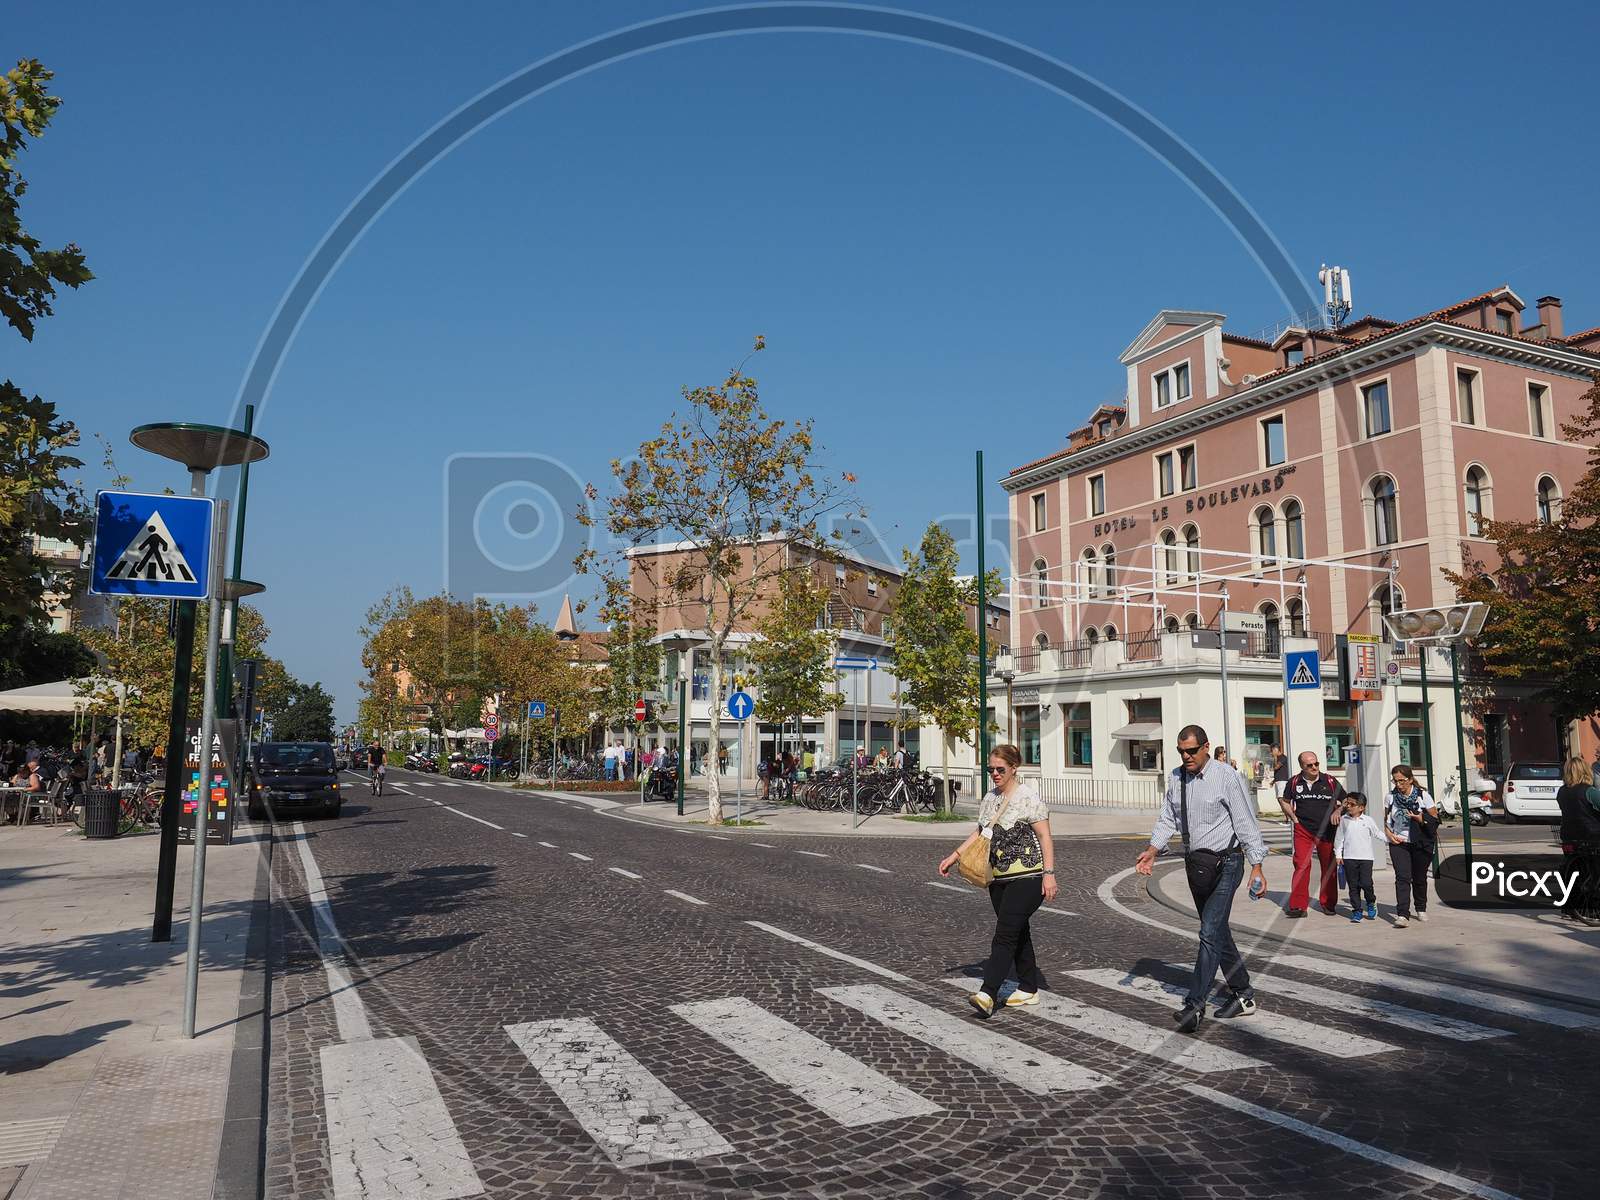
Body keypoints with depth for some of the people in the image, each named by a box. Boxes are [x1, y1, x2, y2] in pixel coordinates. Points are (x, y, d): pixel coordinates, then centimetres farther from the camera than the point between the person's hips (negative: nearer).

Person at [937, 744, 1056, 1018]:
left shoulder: (1028, 797, -11)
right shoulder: (989, 799, 12)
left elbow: (1045, 836, -12)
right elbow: (979, 833, 22)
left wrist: (1049, 874, -18)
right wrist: (954, 856, 15)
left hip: (1026, 877, -8)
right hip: (999, 878, 8)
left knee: (1005, 934, -13)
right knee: (1018, 933, 14)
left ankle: (987, 994, -20)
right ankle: (1029, 989, 24)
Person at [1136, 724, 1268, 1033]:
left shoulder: (1227, 777, -14)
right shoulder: (1175, 778, 5)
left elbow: (1246, 823, -13)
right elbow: (1167, 819, 7)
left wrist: (1256, 866, -16)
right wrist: (1153, 850, -9)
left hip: (1224, 863, -7)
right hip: (1195, 863, 7)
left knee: (1210, 932, -13)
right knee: (1218, 932, 16)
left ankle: (1195, 1004, -11)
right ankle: (1243, 994, 31)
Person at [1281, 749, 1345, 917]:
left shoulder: (1330, 781, 0)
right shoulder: (1294, 782, 3)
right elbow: (1285, 801, 18)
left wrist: (1338, 811, -10)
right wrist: (1293, 818, 6)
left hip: (1327, 831, 0)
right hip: (1303, 830, 0)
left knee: (1328, 868, 8)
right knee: (1301, 866, -8)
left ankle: (1328, 904, 23)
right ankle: (1298, 906, -7)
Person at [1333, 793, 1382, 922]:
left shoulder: (1368, 820, 2)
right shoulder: (1344, 820, 6)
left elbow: (1378, 834, 11)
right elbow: (1339, 838, 11)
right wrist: (1338, 854, 8)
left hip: (1366, 857, -2)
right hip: (1349, 858, 2)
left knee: (1366, 883, -9)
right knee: (1353, 886, 3)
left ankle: (1371, 903, 19)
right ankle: (1357, 910, 11)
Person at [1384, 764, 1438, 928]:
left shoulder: (1423, 796, -6)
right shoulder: (1391, 796, 0)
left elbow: (1435, 818, -3)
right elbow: (1386, 819, 12)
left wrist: (1421, 819, -21)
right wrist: (1389, 834, -3)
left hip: (1421, 843, 0)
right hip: (1398, 842, 1)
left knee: (1419, 877, 11)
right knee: (1402, 877, -12)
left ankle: (1421, 909, 35)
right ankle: (1402, 915, -18)